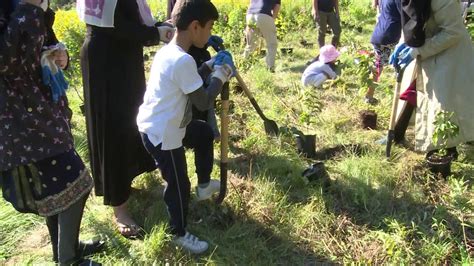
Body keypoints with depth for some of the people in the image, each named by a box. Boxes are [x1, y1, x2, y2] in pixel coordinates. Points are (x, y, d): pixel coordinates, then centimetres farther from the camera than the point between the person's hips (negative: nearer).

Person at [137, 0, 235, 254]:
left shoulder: (168, 51, 4)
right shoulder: (183, 60, -27)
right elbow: (204, 102, -22)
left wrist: (210, 66, 6)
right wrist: (220, 75, -9)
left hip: (157, 126, 10)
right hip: (162, 135, -10)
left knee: (205, 133, 27)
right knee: (179, 184, 7)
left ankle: (204, 185, 42)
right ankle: (179, 234, 30)